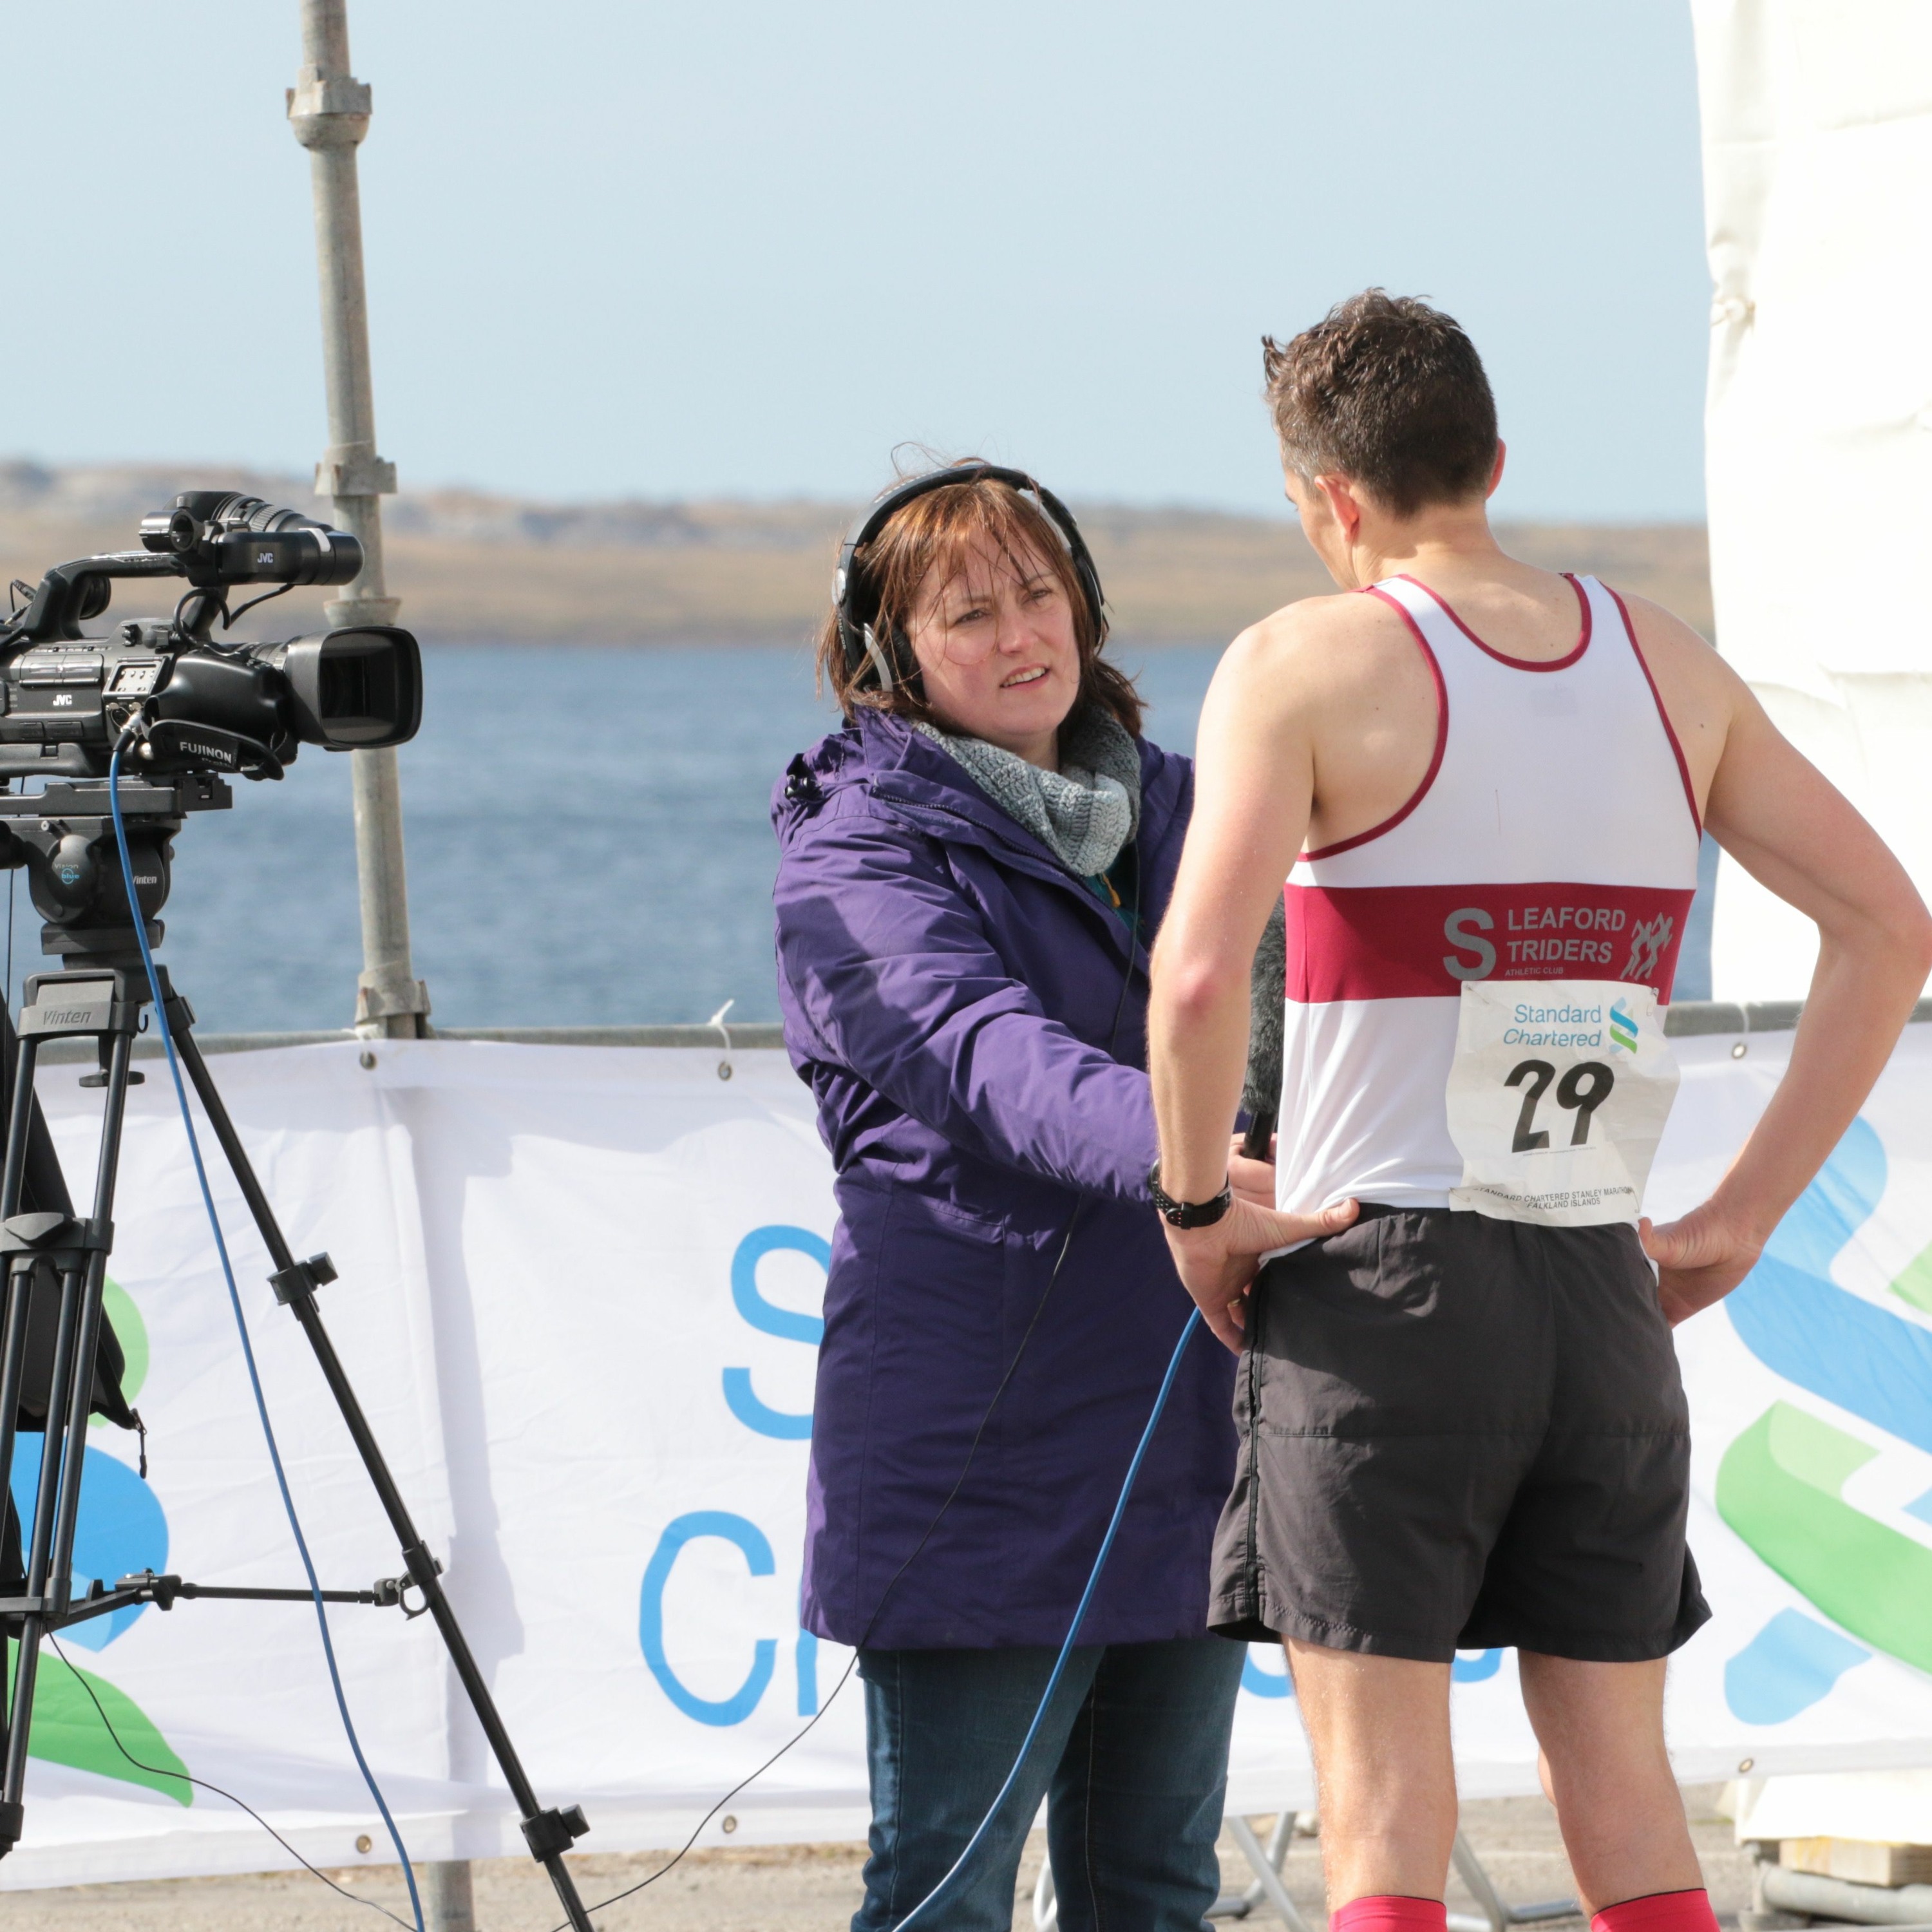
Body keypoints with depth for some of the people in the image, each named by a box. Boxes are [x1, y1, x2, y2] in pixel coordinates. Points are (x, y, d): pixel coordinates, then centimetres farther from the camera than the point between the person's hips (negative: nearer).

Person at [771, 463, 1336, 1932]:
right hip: (979, 1449, -7)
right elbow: (992, 1062, -25)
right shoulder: (856, 858, -7)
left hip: (1185, 1423, 7)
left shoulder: (1180, 815, 15)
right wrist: (1169, 1152, -43)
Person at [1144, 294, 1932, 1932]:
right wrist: (1742, 1217, 11)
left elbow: (1200, 972, -21)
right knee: (1625, 1800, 11)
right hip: (1602, 1290, 5)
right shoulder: (1669, 668, 10)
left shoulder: (1309, 664, -7)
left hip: (1376, 1280, -5)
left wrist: (1196, 1207, -6)